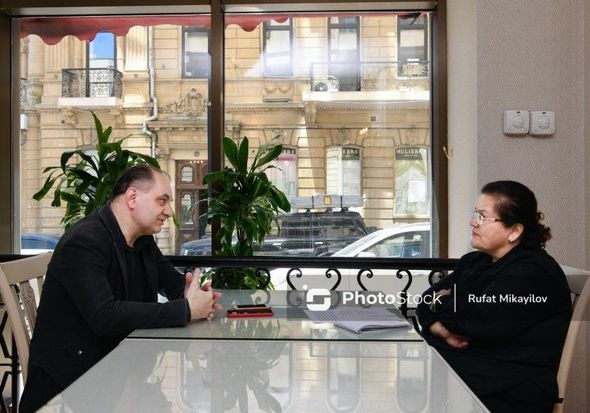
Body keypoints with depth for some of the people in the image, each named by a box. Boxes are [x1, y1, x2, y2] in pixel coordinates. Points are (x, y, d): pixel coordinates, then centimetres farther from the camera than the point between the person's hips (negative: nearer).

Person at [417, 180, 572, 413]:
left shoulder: (534, 274, -11)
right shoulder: (474, 262, 15)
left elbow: (479, 319, -23)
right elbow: (427, 302, 8)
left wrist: (441, 303, -4)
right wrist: (443, 331, -13)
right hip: (456, 363, 7)